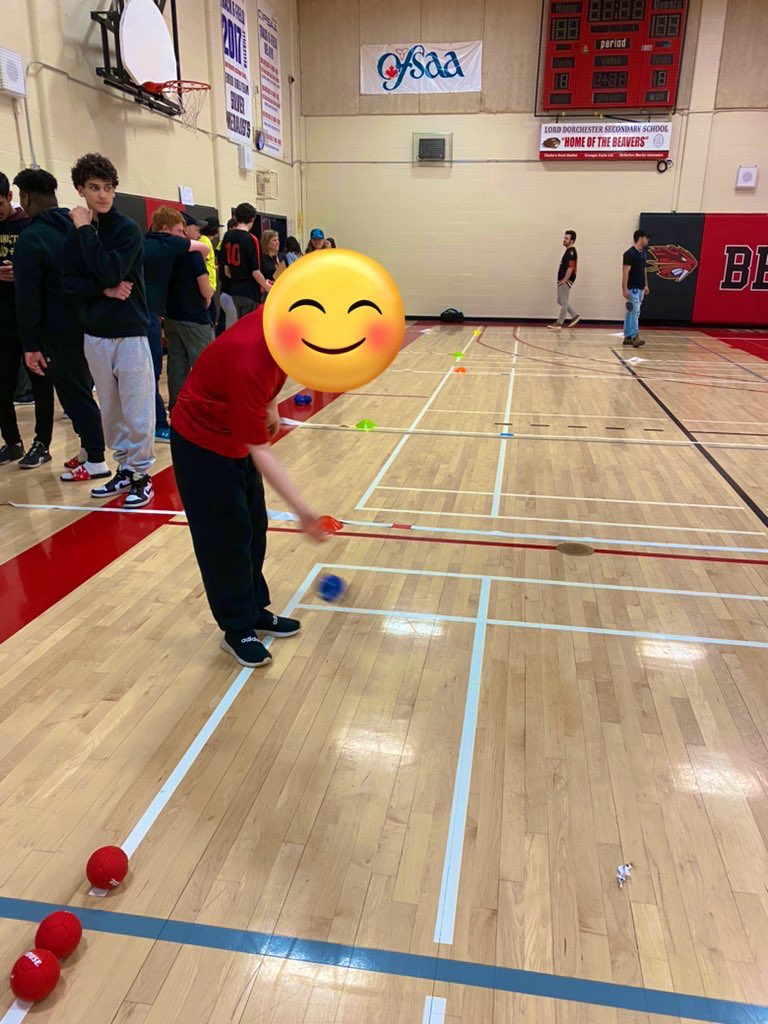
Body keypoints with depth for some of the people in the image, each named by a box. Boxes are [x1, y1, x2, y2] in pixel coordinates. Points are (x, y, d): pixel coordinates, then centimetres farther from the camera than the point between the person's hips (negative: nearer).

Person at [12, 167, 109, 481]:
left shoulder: (31, 239, -15)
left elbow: (27, 298, -16)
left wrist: (30, 344, -13)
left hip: (60, 332, -7)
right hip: (87, 324, 7)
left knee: (74, 393, 0)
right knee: (81, 388, 17)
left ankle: (96, 461, 4)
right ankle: (89, 448, 26)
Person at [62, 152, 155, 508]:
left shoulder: (127, 229, -7)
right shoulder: (75, 232, 7)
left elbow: (110, 272, -20)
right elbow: (68, 280, 2)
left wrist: (86, 229, -14)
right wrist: (103, 290, -14)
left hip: (130, 332, -5)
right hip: (94, 334, 5)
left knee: (136, 410, -2)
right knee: (110, 410, 11)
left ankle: (141, 474, 9)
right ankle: (124, 469, 23)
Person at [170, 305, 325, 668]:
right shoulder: (248, 362, -38)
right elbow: (260, 451, -33)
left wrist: (269, 404, 7)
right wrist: (302, 509, -34)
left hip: (239, 436, 8)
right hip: (202, 442, -8)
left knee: (253, 528, 14)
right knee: (226, 536, -2)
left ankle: (255, 611, 30)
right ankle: (237, 630, 15)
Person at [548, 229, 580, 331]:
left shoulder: (571, 252, -14)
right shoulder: (568, 251, 17)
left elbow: (570, 268, -21)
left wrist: (564, 281, -22)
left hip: (566, 281, -10)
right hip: (563, 280, 10)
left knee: (564, 302, -5)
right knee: (561, 301, 15)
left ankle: (559, 324, -1)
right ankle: (575, 316, 22)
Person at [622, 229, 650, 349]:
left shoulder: (644, 253, 13)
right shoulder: (630, 253, -14)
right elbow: (625, 272, -17)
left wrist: (646, 285, 19)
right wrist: (625, 289, -21)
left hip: (640, 288, 9)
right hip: (632, 288, -9)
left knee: (631, 312, 11)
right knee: (635, 312, -12)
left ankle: (628, 337, 16)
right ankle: (635, 337, -13)